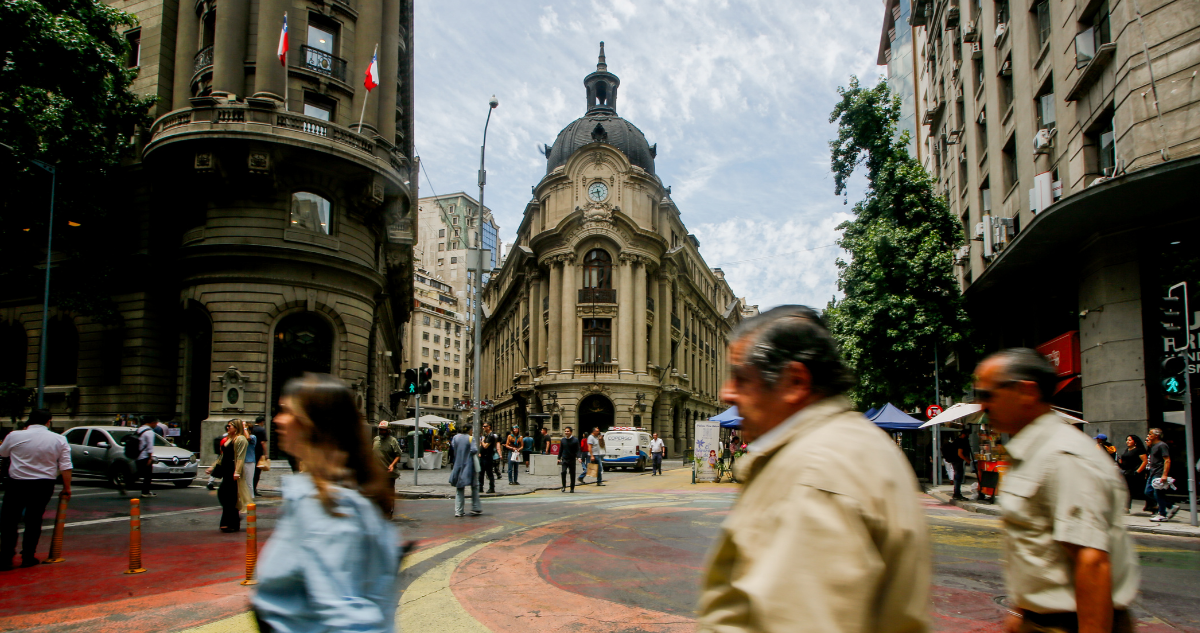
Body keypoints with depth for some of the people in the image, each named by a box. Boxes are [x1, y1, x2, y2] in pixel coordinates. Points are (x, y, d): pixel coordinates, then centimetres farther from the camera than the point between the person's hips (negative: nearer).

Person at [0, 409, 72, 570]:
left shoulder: (14, 436, -6)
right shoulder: (59, 439, -4)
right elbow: (65, 466, -4)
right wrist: (67, 488, 5)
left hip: (17, 484, -1)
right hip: (44, 485, 1)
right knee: (34, 521, 13)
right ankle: (28, 558, 16)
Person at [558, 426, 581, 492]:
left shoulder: (575, 440, -3)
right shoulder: (563, 440, 6)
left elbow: (577, 450, -4)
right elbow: (560, 450, 14)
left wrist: (578, 457, -19)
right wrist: (559, 458, 11)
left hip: (572, 459, -1)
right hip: (564, 459, 1)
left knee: (572, 474, 4)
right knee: (563, 472, -17)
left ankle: (572, 488, 16)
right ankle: (563, 486, -4)